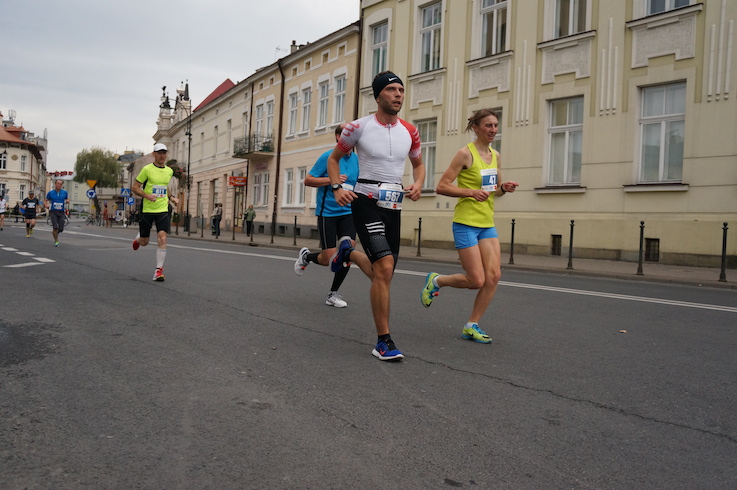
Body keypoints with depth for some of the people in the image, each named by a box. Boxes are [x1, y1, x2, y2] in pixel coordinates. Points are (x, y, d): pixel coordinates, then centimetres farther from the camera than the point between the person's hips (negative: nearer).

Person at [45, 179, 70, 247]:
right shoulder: (50, 193, 2)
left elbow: (67, 199, 17)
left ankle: (53, 232, 34)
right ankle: (56, 241, 2)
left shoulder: (64, 192, 4)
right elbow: (47, 200, 13)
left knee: (61, 229, -1)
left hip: (61, 212, 2)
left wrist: (67, 201, -8)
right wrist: (47, 204, -9)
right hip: (53, 212, -2)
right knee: (55, 227, -16)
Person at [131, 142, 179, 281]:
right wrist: (147, 195, -19)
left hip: (163, 210, 2)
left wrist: (171, 197, 9)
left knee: (162, 239, -14)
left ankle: (159, 270, -5)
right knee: (144, 242, 9)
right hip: (147, 211, -2)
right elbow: (134, 188, -3)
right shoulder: (147, 169, -6)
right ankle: (138, 238, 49)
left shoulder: (169, 171, 9)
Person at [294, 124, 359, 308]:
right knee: (328, 260, -4)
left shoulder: (357, 160, 7)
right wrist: (332, 179, -18)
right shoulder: (327, 157, -6)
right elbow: (308, 180, -6)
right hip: (327, 213, -4)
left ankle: (333, 294, 7)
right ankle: (306, 256, 31)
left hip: (347, 213, 4)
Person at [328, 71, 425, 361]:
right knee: (385, 268, -20)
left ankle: (348, 251, 45)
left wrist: (418, 184, -1)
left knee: (383, 274, 12)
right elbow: (334, 158, 8)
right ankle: (383, 342, -9)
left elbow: (418, 164, 21)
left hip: (394, 206, 5)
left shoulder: (410, 132, 6)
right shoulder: (359, 127, -5)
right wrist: (337, 188, -8)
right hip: (366, 201, -5)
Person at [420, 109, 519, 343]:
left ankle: (471, 326, 8)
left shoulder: (496, 156, 12)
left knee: (494, 275, -5)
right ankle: (435, 281, 20)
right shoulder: (466, 153, -10)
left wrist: (504, 187, 0)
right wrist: (471, 192, -22)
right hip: (466, 223, -7)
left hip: (487, 224, 7)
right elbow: (442, 186, -12)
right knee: (477, 280, -7)